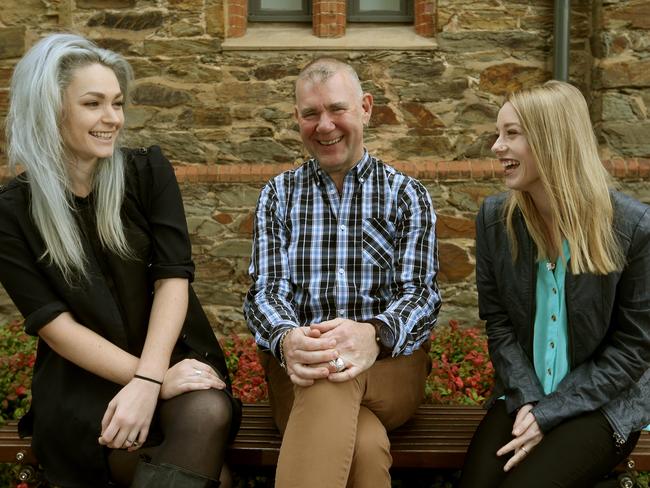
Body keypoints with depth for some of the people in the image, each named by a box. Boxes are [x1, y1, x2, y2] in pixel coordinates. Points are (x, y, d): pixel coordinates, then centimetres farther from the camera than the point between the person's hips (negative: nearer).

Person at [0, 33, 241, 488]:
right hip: (80, 375, -1)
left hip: (170, 352, 1)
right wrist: (147, 380, -20)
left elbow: (173, 277, -8)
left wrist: (148, 381, -23)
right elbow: (53, 323, -8)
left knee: (207, 416, -32)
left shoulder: (149, 171, 0)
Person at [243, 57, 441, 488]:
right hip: (297, 367, 0)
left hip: (390, 360, 1)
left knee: (331, 376, -37)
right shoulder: (278, 195, 12)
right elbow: (266, 290, 1)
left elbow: (421, 293, -4)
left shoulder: (407, 195, 8)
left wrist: (374, 335, -29)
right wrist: (285, 340, -26)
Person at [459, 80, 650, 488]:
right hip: (523, 396, 3)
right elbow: (498, 323, 2)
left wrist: (549, 413, -14)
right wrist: (528, 401, -12)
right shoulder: (495, 219, -3)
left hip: (603, 404, -3)